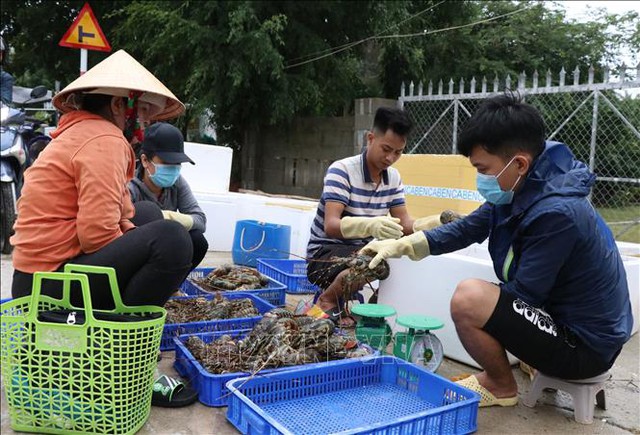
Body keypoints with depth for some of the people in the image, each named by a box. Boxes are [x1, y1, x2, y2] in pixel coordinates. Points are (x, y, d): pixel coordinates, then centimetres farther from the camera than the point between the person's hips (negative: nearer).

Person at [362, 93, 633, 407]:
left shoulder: (556, 213, -30)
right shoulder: (523, 188, -3)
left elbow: (523, 295, -23)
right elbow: (468, 228, 4)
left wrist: (483, 300, -5)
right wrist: (400, 245, -2)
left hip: (586, 346, -9)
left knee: (468, 298, -25)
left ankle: (501, 386, 2)